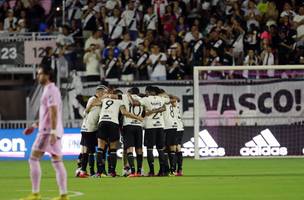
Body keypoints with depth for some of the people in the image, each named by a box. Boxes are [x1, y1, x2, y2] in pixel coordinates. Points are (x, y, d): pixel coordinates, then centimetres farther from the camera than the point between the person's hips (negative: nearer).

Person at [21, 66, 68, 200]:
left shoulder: (50, 90, -12)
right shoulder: (51, 90, 18)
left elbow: (53, 112, -20)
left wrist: (53, 132, -26)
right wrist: (36, 125, 28)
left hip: (48, 131, -10)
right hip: (54, 132, 10)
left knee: (34, 159, -7)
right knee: (57, 161, 6)